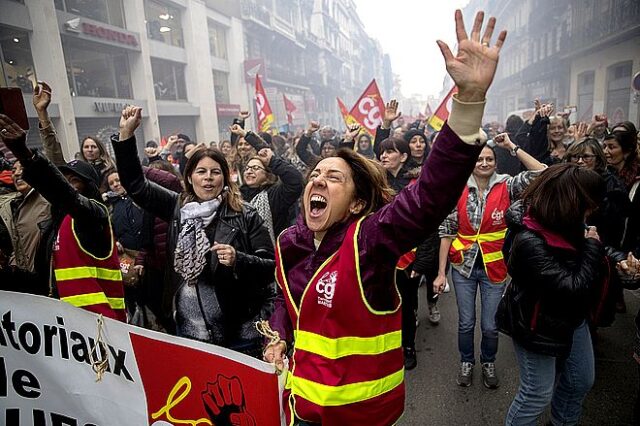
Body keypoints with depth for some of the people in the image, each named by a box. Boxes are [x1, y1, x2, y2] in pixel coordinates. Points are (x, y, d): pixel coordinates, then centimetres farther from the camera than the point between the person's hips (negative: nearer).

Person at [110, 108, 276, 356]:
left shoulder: (245, 215, -6)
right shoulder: (177, 207, 5)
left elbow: (271, 265, -6)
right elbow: (136, 184, 6)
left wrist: (238, 260, -25)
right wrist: (126, 134, -1)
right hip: (187, 330, 4)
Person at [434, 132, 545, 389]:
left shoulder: (506, 187, -5)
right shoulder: (459, 191, -5)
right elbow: (447, 231, -4)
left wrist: (512, 147, -15)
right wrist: (441, 272, -5)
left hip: (494, 267, 0)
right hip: (463, 266, 0)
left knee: (490, 326, 11)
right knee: (466, 323, 12)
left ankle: (488, 363, 40)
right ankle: (466, 362, 38)